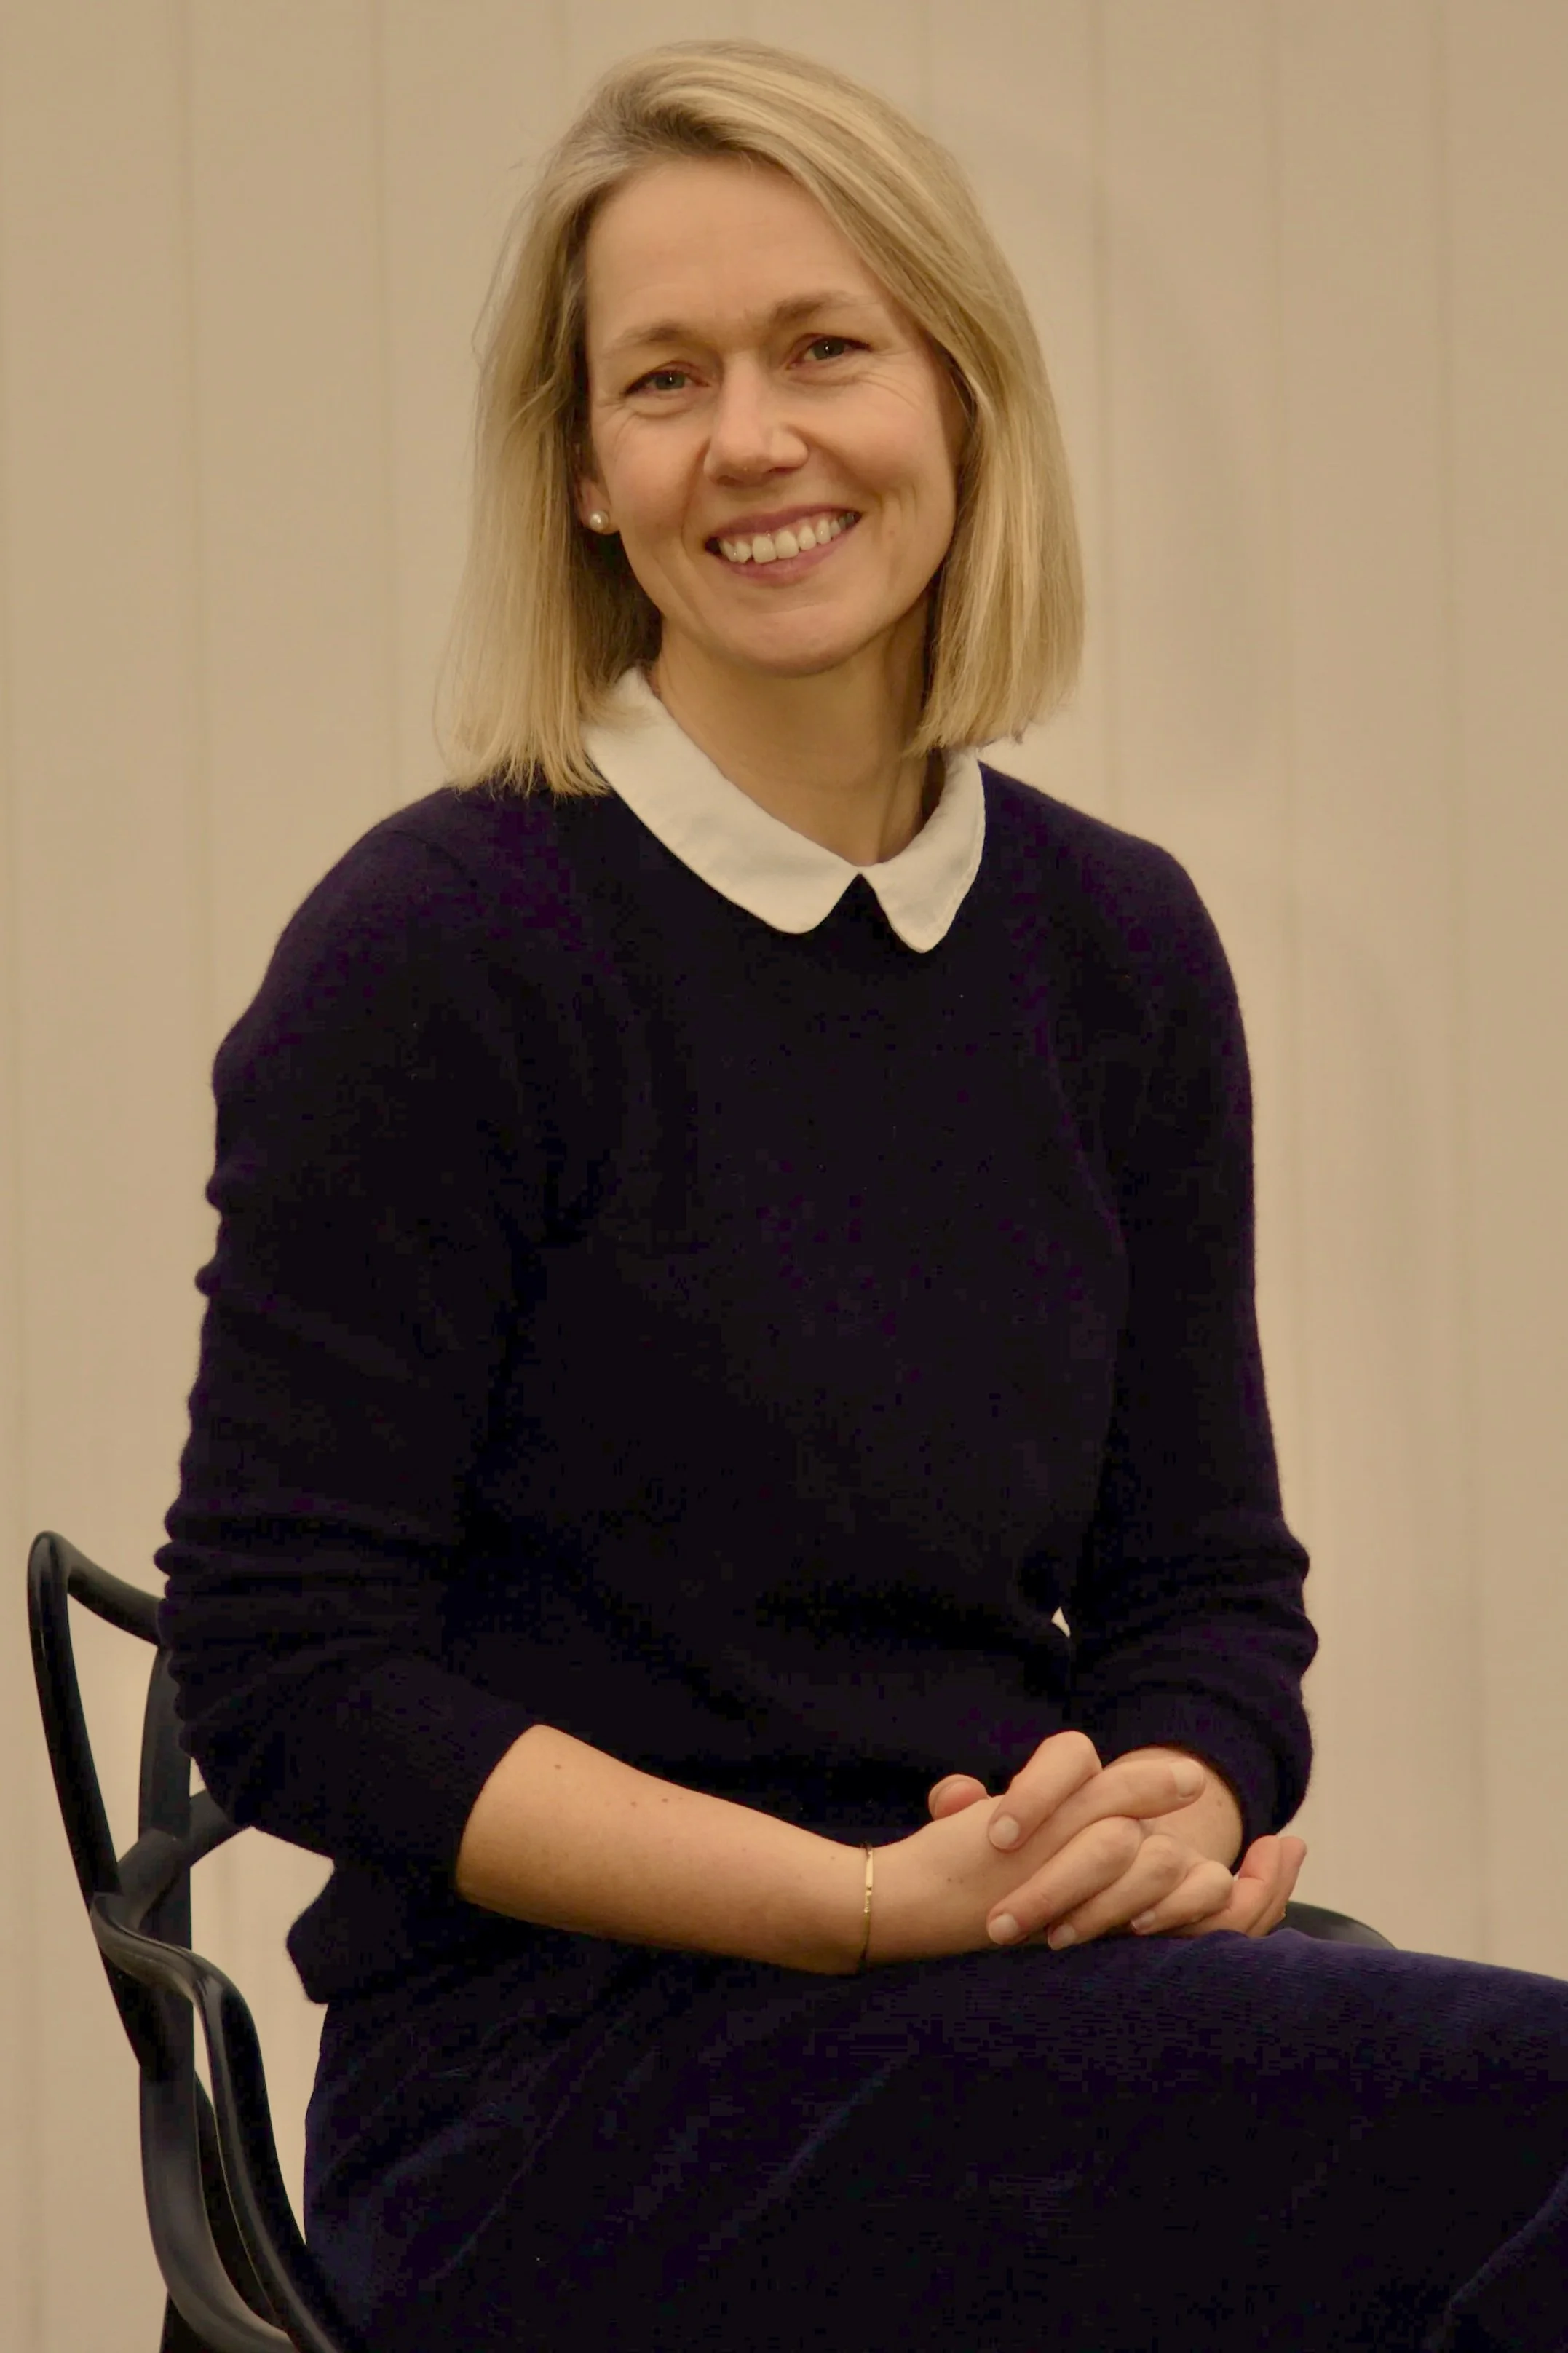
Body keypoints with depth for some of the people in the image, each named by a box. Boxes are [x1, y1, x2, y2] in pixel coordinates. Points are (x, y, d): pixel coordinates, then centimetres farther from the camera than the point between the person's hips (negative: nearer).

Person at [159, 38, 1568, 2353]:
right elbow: (289, 1678, -9)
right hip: (554, 2114, -5)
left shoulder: (1118, 950, 10)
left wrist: (1170, 1806, -9)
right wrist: (878, 1900, -17)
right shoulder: (430, 961, -7)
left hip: (1017, 2019, 6)